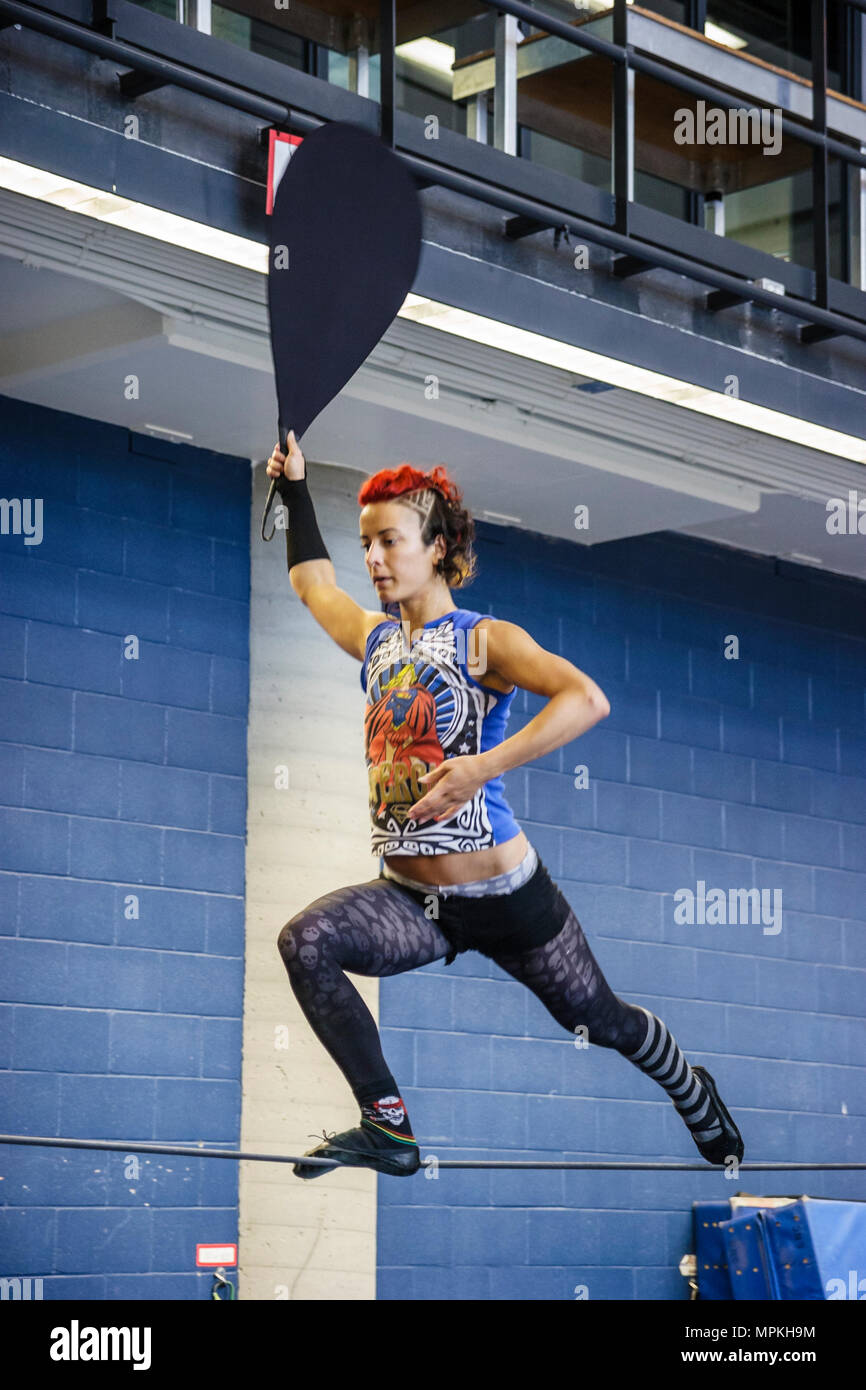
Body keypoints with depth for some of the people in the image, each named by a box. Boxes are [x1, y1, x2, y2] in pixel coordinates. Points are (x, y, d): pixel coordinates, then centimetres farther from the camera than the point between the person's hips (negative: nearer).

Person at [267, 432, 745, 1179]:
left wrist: (485, 766, -33)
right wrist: (295, 489, 30)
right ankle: (388, 1127, -22)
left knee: (602, 1019, 12)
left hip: (502, 894, -5)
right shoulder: (376, 638, 10)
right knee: (305, 941, -24)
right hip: (407, 899, 5)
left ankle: (698, 1098, 44)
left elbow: (587, 699, -26)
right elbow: (313, 580, 32)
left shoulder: (484, 640, -9)